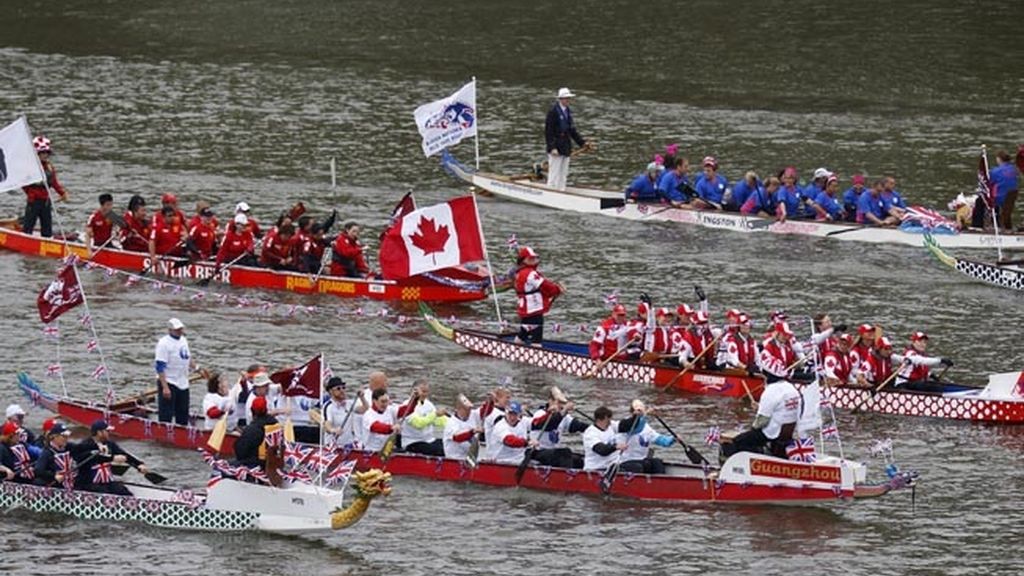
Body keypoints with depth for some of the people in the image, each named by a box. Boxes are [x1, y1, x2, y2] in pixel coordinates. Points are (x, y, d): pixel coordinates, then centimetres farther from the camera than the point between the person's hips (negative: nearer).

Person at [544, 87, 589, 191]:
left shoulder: (568, 111, 13)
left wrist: (582, 142, 13)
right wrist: (552, 148, -21)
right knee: (554, 175, -7)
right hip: (556, 149, -8)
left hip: (566, 147, 8)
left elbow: (572, 130, 19)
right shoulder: (553, 112, -12)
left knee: (563, 175, 11)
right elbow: (548, 131, -15)